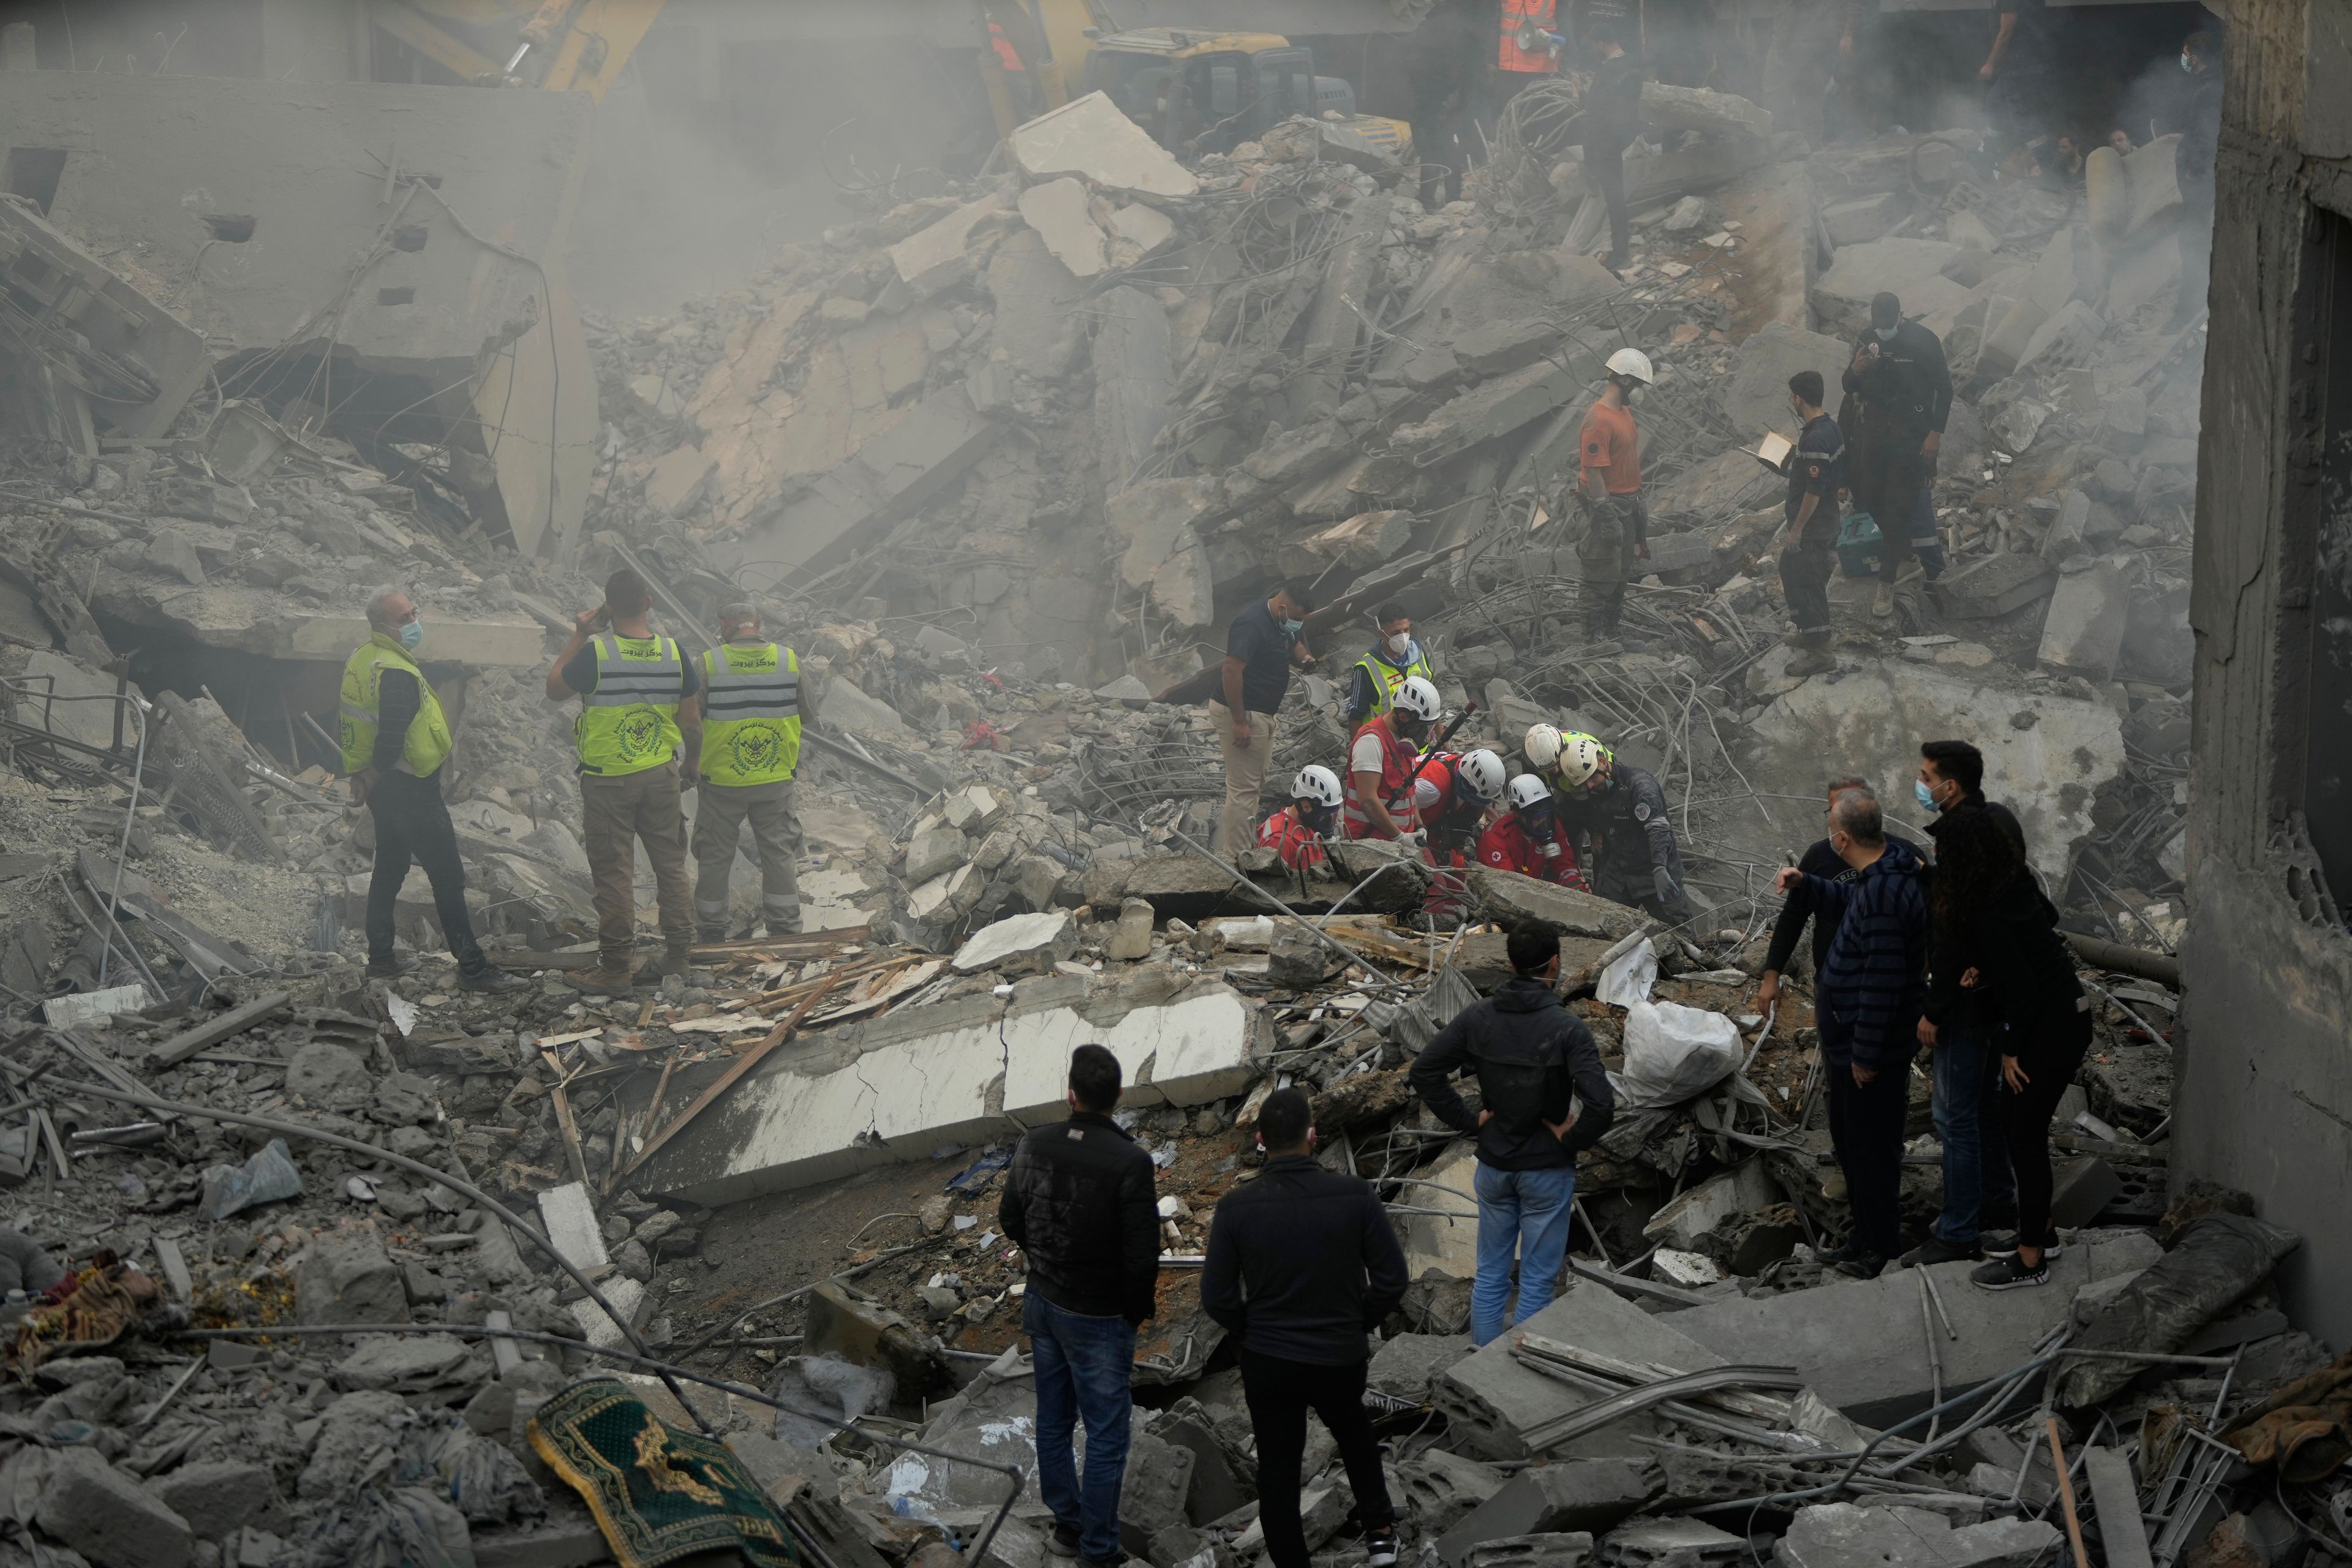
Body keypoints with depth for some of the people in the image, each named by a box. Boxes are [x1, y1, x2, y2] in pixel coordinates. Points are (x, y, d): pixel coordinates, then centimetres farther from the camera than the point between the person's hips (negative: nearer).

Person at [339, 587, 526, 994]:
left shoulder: (360, 658, 5)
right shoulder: (397, 674, -26)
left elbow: (350, 718, 15)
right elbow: (391, 740, -30)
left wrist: (363, 779, 19)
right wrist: (370, 783, -13)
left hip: (383, 789, 10)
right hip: (411, 790, -10)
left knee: (389, 869, 20)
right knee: (448, 876, -4)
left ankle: (381, 958, 29)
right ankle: (472, 968, -1)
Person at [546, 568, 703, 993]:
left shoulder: (595, 652, -16)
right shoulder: (673, 652, -4)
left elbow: (554, 689, 1)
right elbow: (691, 720, 2)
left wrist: (579, 637, 4)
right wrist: (695, 762, 19)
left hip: (607, 780, -3)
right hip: (661, 775, 3)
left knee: (614, 872, 3)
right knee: (670, 863, 16)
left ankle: (617, 966, 8)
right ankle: (679, 953, 23)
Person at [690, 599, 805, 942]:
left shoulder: (710, 662, -12)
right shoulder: (789, 659, -5)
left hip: (721, 781, -2)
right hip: (777, 781, 2)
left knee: (715, 856, 11)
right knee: (780, 855, 13)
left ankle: (711, 932, 19)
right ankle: (785, 929, 17)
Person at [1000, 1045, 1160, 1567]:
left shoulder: (1035, 1144, -9)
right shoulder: (1129, 1162, -25)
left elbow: (1011, 1217, 4)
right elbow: (1142, 1254, -22)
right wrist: (1137, 1310, -4)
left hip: (1043, 1303, 6)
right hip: (1099, 1318, -6)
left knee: (1054, 1422, 20)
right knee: (1106, 1439, 7)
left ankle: (1066, 1524, 34)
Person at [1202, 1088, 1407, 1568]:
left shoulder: (1236, 1207, -16)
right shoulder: (1355, 1196, -17)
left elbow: (1217, 1299, -11)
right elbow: (1392, 1280, -12)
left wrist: (1253, 1332, 8)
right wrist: (1358, 1323, 6)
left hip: (1268, 1363, -1)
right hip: (1343, 1359, 1)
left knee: (1277, 1469, 16)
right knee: (1353, 1429, 32)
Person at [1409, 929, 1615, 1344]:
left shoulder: (1477, 1018, -6)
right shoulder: (1567, 1028, -19)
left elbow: (1423, 1072, -5)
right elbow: (1601, 1103, -28)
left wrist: (1469, 1121, 0)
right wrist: (1573, 1140, -10)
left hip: (1493, 1165, 4)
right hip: (1548, 1170, -4)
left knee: (1491, 1274, 16)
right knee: (1537, 1281, 7)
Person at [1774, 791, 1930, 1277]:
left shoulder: (1884, 894, -30)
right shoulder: (1878, 876, 3)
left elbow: (1883, 982, -28)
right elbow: (1846, 902, 27)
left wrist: (1866, 1054, -23)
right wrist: (1803, 887, 11)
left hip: (1870, 1052, -11)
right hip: (1849, 1042, 11)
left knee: (1870, 1147, 4)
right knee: (1850, 1142, 22)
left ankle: (1880, 1251, 17)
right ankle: (1865, 1239, 35)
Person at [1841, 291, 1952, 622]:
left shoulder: (1924, 341, -13)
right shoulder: (1867, 340, 0)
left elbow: (1944, 388, -6)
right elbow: (1850, 388, 8)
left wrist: (1936, 433, -11)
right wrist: (1856, 370, -16)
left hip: (1911, 435, -5)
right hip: (1874, 431, 5)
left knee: (1897, 507, -5)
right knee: (1870, 500, 7)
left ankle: (1887, 583, 2)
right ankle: (1906, 565, 28)